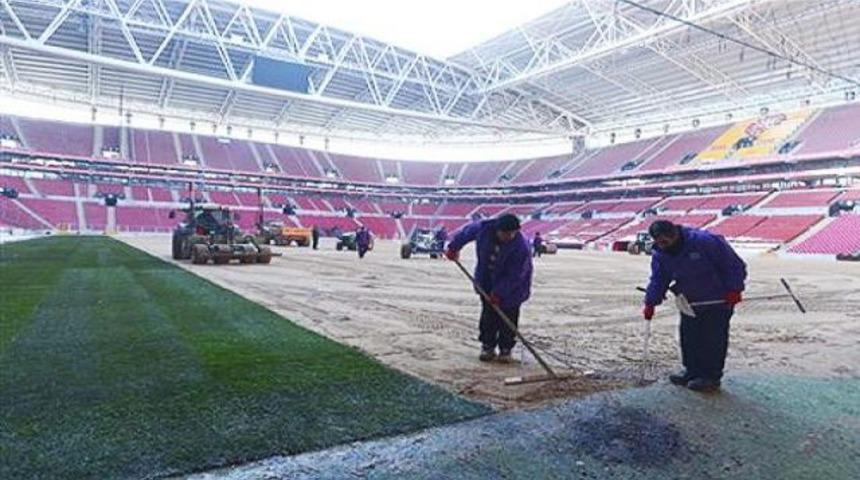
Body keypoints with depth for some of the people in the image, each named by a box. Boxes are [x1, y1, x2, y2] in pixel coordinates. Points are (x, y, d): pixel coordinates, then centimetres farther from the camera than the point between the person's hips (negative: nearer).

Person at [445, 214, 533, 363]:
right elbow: (466, 232, 2)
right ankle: (488, 346, 18)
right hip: (487, 281, 4)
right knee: (488, 313, 7)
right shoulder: (484, 228, -21)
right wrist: (454, 247, 12)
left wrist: (499, 293, -23)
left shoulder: (521, 246, -31)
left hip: (512, 285, -4)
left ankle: (505, 348, 14)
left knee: (508, 316, 0)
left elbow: (514, 276, -26)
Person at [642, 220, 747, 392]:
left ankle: (712, 377, 9)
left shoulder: (705, 241, -27)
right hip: (690, 302, 6)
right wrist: (650, 303, -9)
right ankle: (692, 371, 23)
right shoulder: (660, 255, -8)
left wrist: (734, 289, -21)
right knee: (689, 337, 9)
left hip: (718, 300, -6)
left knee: (713, 338, -1)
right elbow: (658, 280, -1)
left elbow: (734, 264, -20)